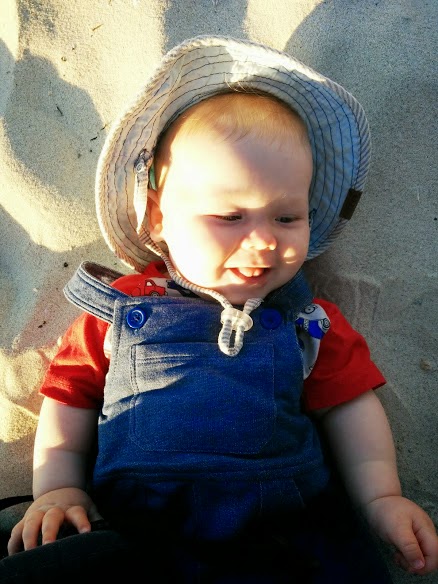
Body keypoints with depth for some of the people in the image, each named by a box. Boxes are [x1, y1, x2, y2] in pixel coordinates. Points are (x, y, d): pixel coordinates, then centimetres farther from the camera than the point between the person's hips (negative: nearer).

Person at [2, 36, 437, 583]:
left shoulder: (310, 322, 8)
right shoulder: (120, 308, 5)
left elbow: (350, 408, 14)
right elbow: (69, 404, 13)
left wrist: (381, 498, 5)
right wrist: (57, 487, 4)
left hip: (287, 535, 2)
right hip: (136, 535, -1)